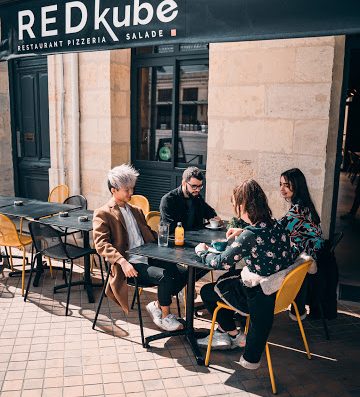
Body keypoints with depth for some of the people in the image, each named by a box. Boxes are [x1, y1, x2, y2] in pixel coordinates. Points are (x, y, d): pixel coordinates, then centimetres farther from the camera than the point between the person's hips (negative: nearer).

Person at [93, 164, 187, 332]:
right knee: (165, 276, -27)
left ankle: (157, 305, 7)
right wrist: (122, 262, -26)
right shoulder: (103, 214, -1)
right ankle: (165, 317, -4)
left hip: (148, 258, 7)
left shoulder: (136, 211, 22)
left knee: (182, 273, -10)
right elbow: (101, 244, -12)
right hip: (130, 264, -7)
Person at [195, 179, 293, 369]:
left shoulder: (250, 235, -27)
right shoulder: (277, 226, -3)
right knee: (226, 278, 28)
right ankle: (222, 333, 35)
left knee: (207, 291, 13)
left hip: (259, 298, -8)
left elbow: (222, 262, -21)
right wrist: (243, 233, 18)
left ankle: (235, 336, 29)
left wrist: (202, 251, -3)